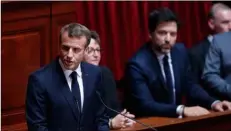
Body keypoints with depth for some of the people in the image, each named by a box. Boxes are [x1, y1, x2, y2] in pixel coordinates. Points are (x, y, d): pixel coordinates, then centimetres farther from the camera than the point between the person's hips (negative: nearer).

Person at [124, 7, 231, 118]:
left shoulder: (180, 51, 1)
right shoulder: (137, 64, -18)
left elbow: (189, 85, 10)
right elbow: (145, 105, -25)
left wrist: (213, 103, -7)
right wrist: (182, 110, -36)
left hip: (176, 119, 7)